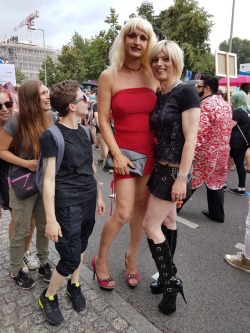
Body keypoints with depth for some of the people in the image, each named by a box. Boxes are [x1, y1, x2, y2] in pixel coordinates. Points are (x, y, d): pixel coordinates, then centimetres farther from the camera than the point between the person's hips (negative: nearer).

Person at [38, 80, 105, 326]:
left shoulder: (84, 131, 8)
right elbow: (49, 179, -14)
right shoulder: (52, 136, -13)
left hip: (88, 200, 6)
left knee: (81, 246, 18)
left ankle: (74, 285, 42)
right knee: (71, 257, 0)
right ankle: (48, 297, 27)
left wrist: (98, 195, 19)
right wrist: (51, 219, -15)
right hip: (68, 204, -6)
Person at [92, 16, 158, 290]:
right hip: (126, 152, -4)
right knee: (123, 213, -6)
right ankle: (100, 260, 21)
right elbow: (103, 121, -6)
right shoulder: (109, 76, -4)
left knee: (141, 208, 11)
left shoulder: (152, 75, 6)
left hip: (151, 151, 4)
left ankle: (132, 257, 34)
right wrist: (117, 155, -13)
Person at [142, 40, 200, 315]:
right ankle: (168, 276, 32)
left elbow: (190, 138, -17)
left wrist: (182, 178, -20)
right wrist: (152, 165, 13)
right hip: (160, 167, 8)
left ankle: (171, 281, 16)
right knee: (167, 221, 16)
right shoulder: (158, 95, 10)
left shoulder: (186, 92, -13)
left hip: (175, 170, -8)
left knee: (150, 225, -3)